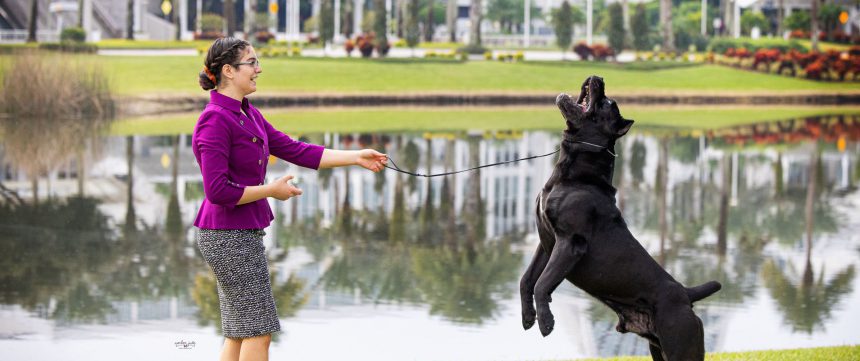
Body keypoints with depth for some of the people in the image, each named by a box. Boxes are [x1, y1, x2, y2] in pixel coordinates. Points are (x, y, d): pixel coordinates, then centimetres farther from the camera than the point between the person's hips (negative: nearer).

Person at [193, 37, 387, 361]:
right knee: (257, 329, -4)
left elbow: (295, 151, 13)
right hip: (229, 235, -10)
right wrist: (271, 190, -14)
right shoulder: (215, 121, -18)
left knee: (239, 332, 13)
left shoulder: (248, 114, 11)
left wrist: (356, 157, 10)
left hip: (243, 232, 10)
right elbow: (218, 191, -23)